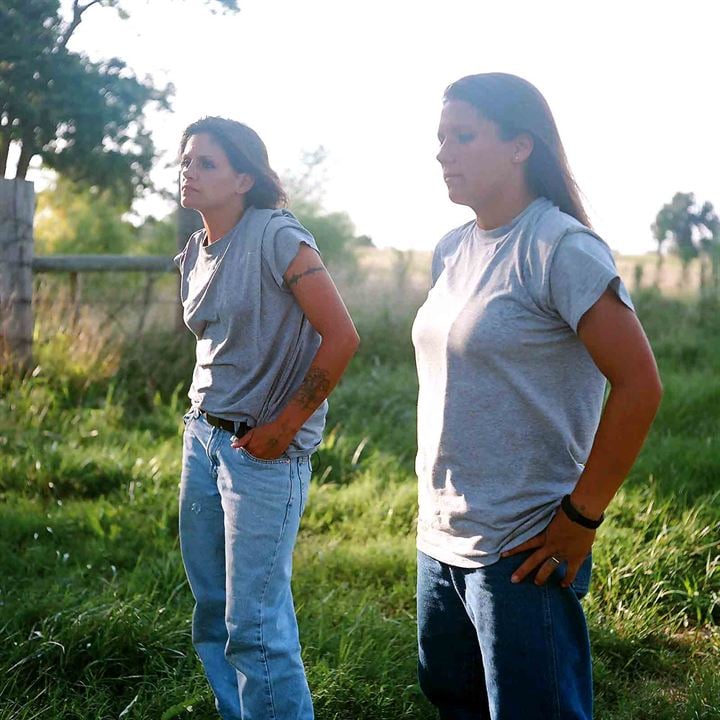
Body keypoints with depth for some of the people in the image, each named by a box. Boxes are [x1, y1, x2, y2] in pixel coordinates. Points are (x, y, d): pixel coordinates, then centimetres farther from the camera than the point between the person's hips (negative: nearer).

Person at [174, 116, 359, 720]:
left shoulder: (278, 237, -13)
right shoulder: (195, 253, 10)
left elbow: (341, 337, -17)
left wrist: (285, 425, -14)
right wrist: (202, 414, 14)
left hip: (264, 446, -8)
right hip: (203, 435, 8)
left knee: (255, 626, -5)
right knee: (213, 613, 14)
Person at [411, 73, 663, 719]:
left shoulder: (561, 248, -15)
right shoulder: (451, 251, 9)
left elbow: (639, 386, -18)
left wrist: (581, 518, -17)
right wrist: (436, 505, 16)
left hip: (523, 552, -8)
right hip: (441, 539, 8)